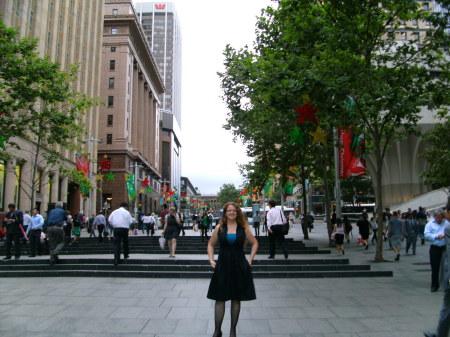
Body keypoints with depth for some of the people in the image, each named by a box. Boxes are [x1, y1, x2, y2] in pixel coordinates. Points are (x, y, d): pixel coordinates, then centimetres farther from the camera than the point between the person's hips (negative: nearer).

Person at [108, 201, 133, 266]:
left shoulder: (114, 211, 9)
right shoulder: (126, 212, -1)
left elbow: (109, 219, 4)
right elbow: (130, 221, -6)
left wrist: (114, 225, 15)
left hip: (116, 228, 2)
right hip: (124, 228, -2)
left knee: (117, 243, -1)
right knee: (125, 242, 20)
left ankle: (116, 259, -11)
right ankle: (126, 255, 32)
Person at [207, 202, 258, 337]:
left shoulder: (243, 228, 1)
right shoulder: (219, 228, 2)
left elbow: (254, 243, 11)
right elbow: (211, 244, 13)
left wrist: (250, 259, 2)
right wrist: (211, 260, 1)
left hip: (239, 266, 0)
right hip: (222, 265, 0)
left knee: (236, 298, 8)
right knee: (219, 298, 2)